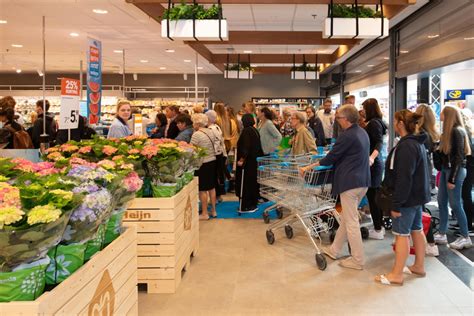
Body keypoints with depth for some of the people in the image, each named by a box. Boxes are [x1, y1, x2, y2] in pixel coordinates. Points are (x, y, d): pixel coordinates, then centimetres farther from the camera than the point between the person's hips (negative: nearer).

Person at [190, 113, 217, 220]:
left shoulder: (196, 134, -17)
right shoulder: (210, 132, 6)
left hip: (202, 163, -7)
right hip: (212, 161, 7)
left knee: (203, 190, 2)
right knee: (212, 187, 16)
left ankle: (204, 213, 8)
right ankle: (213, 210, 25)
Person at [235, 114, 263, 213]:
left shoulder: (246, 131, -16)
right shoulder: (255, 131, 9)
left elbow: (245, 146, -24)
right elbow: (259, 147, 13)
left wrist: (241, 159, -22)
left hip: (247, 161, -8)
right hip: (254, 161, 8)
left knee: (245, 183, -2)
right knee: (253, 182, 15)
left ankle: (246, 206, 1)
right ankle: (253, 204, 22)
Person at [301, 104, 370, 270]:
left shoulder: (347, 136, -16)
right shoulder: (362, 133, 12)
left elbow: (330, 158, -13)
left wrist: (308, 167, -5)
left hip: (350, 182, -9)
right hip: (363, 181, 9)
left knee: (351, 221, -1)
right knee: (347, 217, 17)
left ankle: (358, 260, 5)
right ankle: (334, 250, 28)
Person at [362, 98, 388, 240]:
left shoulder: (373, 123, -16)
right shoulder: (376, 122, 13)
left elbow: (379, 143, -27)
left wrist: (372, 157, -43)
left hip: (373, 164, -10)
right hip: (375, 163, 10)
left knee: (372, 196, -3)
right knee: (376, 196, 15)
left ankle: (377, 230, 4)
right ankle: (380, 227, 23)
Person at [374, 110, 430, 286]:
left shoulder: (406, 146, -22)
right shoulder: (417, 143, 11)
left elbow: (404, 178, -25)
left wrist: (397, 204, -21)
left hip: (408, 198, -10)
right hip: (418, 195, 10)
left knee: (401, 234, -4)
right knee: (416, 230, 17)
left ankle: (396, 275, 3)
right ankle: (419, 267, 29)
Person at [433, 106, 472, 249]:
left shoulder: (457, 132, -15)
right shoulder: (448, 131, 12)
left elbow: (458, 156, -18)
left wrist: (452, 179, -19)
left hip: (455, 171, -9)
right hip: (445, 170, 9)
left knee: (455, 204, -3)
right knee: (441, 202, 10)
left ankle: (465, 237, 7)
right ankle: (442, 235, 17)